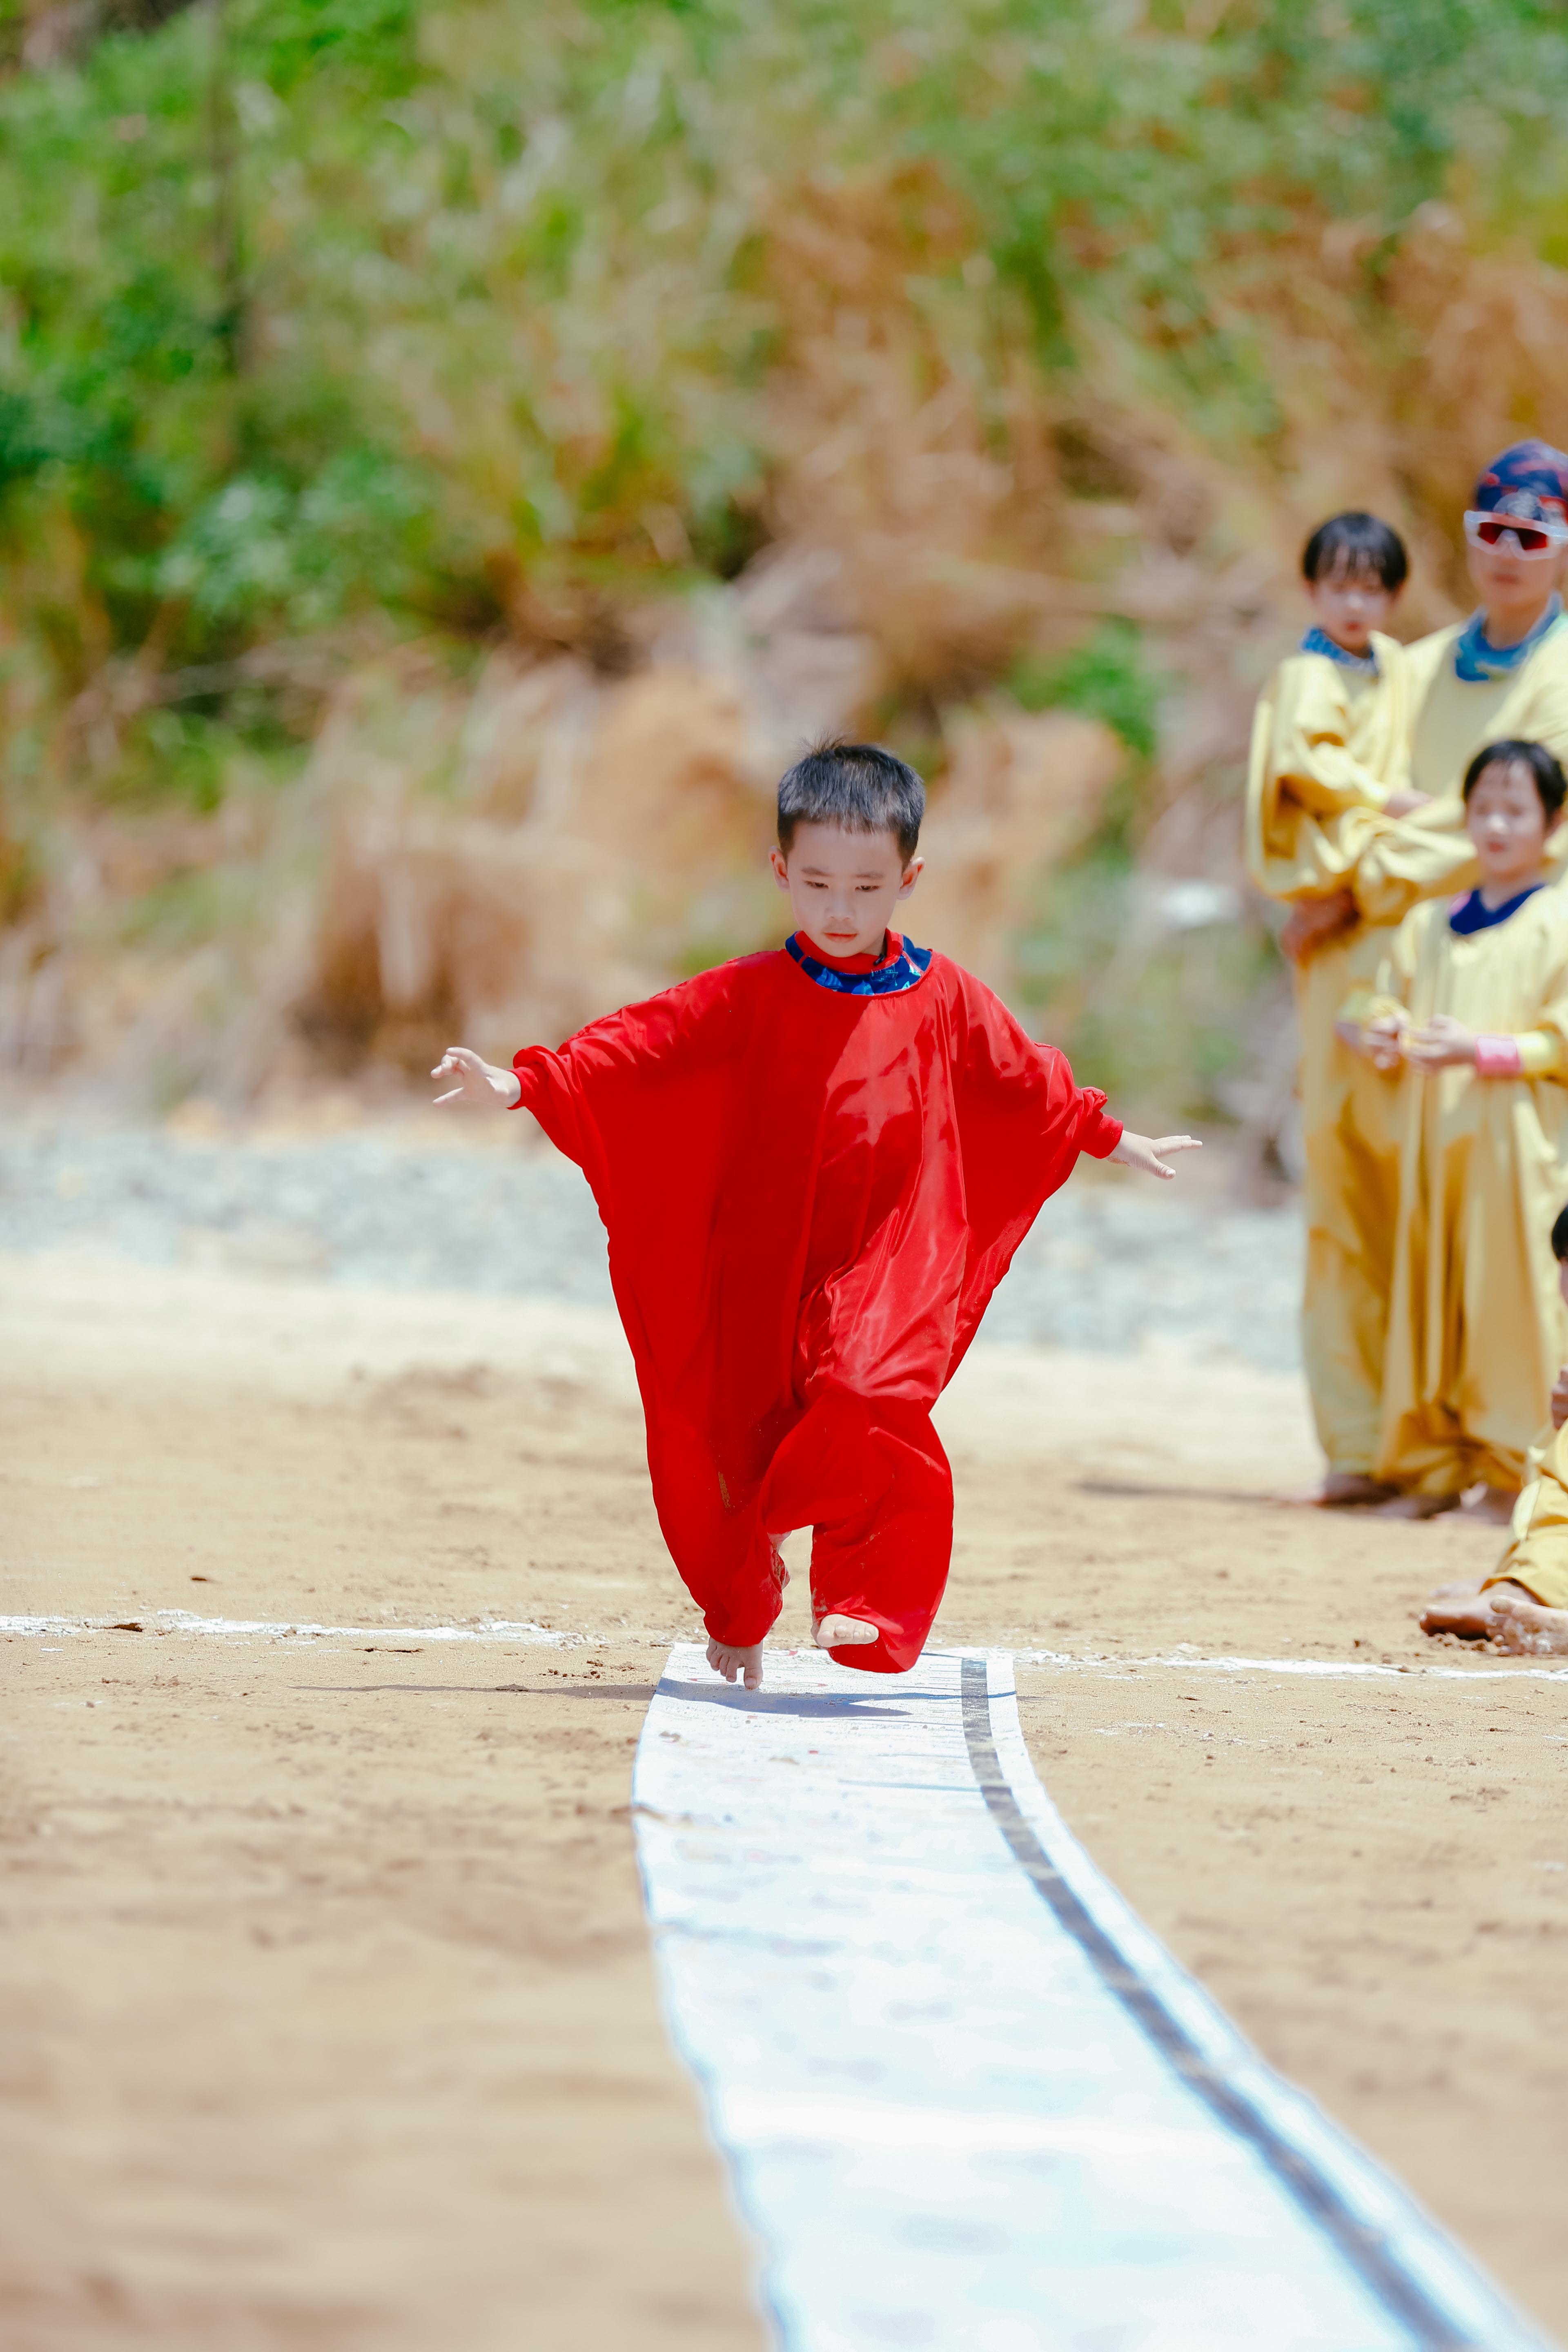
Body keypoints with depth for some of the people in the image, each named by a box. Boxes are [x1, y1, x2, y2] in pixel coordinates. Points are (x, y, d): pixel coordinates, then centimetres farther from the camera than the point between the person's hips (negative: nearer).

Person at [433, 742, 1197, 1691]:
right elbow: (640, 1041, -7)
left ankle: (858, 1598, -17)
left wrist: (1113, 1141, 33)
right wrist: (521, 1085, -18)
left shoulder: (944, 1001, 5)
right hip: (758, 1272, 1)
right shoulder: (750, 998, -1)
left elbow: (1026, 1079, 22)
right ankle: (741, 1619, 30)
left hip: (886, 1262, -1)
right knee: (727, 1436, 5)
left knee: (872, 1397, -28)